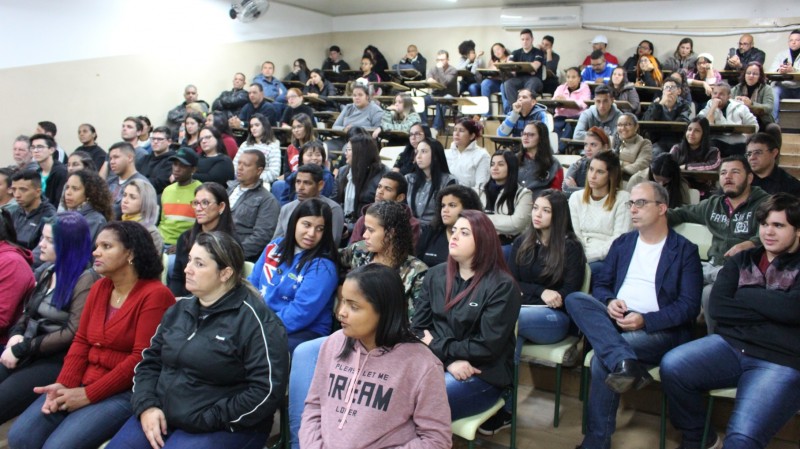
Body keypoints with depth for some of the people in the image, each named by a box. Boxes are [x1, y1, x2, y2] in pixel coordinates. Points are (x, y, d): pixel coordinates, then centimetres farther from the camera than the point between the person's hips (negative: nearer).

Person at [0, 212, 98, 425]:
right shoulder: (46, 271, 15)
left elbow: (73, 334, -18)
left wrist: (22, 349, -14)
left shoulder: (85, 279, -12)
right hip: (29, 353, 8)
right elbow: (28, 312, 20)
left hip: (57, 359, -7)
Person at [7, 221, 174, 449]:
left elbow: (141, 358, -17)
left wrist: (88, 395, -15)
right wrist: (64, 383, -5)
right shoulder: (99, 287, 12)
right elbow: (81, 341, 11)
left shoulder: (155, 295, -13)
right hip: (83, 384, 7)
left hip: (124, 392, -7)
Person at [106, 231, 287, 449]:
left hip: (225, 428, -6)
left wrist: (205, 421, -17)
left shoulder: (254, 319, -13)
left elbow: (267, 390, -18)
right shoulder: (180, 310, 11)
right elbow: (150, 361, 15)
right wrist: (147, 406, -3)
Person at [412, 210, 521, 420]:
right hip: (436, 363, 5)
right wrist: (449, 361, -14)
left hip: (482, 374, -5)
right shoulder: (435, 275, 8)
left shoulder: (502, 286, -8)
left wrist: (436, 347, -7)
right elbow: (418, 327, 2)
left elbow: (487, 347, -14)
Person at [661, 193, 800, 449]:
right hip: (730, 345, 4)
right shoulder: (742, 261, 16)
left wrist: (745, 295, -1)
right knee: (672, 366, -23)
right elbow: (717, 306, 1)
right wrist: (771, 308, -5)